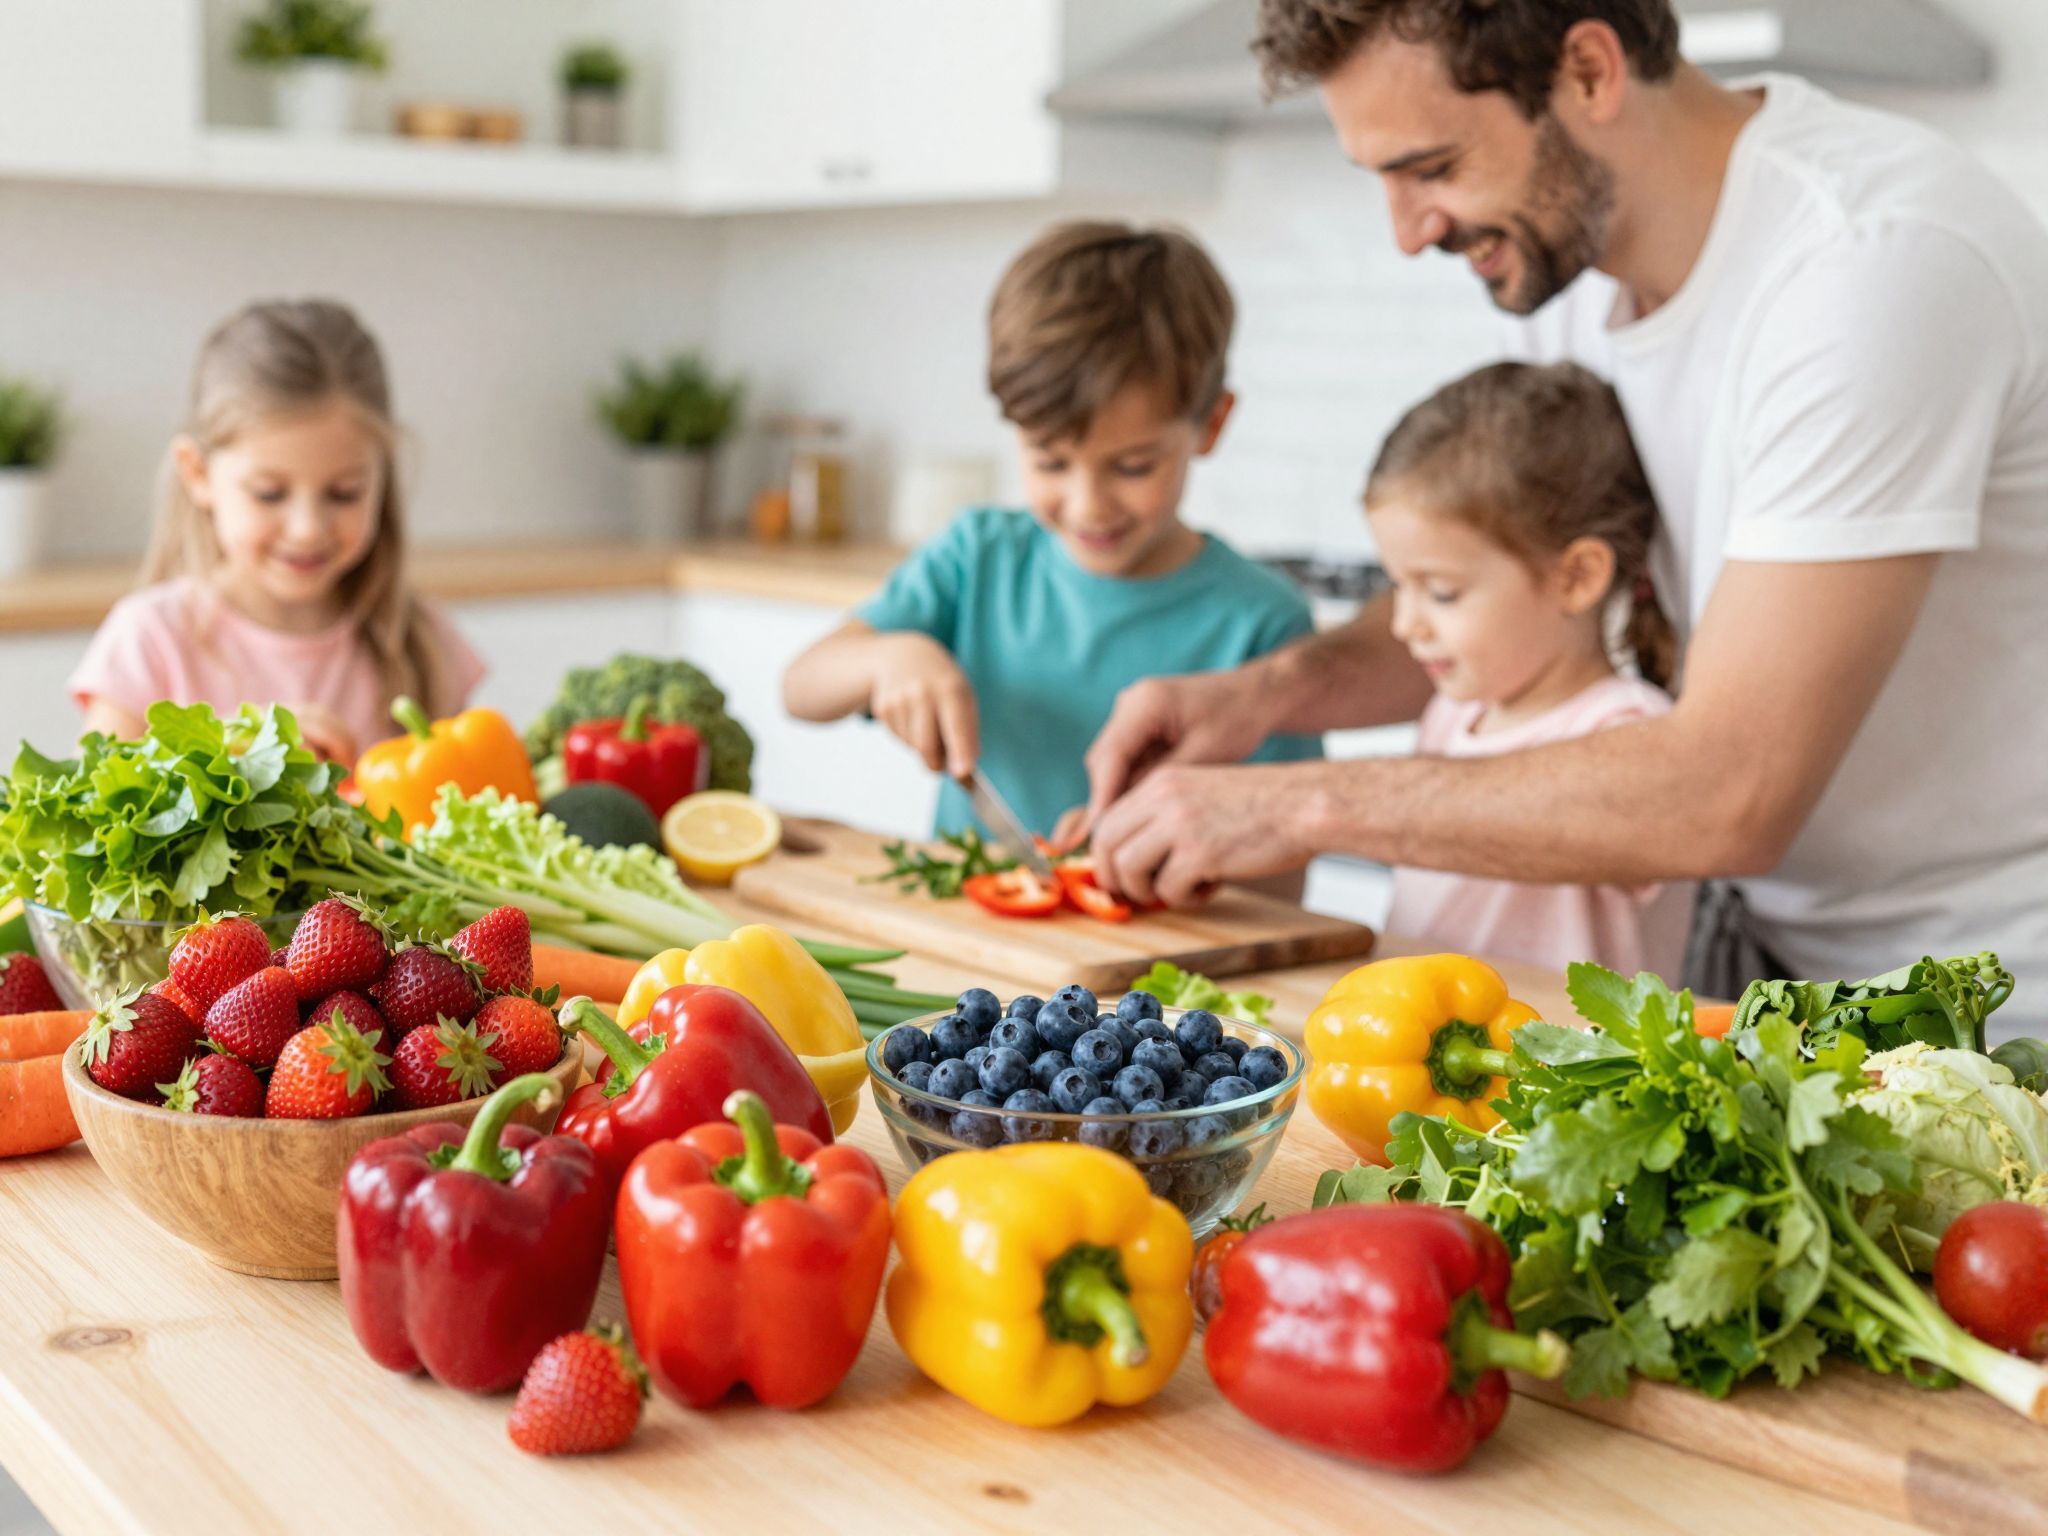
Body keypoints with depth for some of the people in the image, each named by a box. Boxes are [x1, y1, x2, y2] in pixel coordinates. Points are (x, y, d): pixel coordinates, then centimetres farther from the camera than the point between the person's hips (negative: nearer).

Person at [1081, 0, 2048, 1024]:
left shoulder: (1875, 259, -24)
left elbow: (1730, 797, -27)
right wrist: (1270, 690, -4)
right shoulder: (1572, 233, 2)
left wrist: (1308, 805, -21)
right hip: (1777, 937, 7)